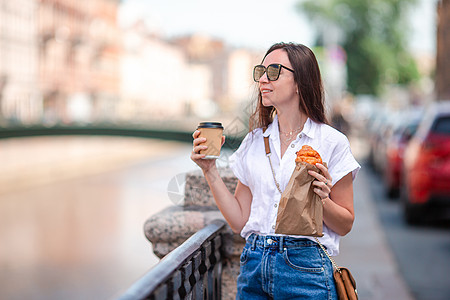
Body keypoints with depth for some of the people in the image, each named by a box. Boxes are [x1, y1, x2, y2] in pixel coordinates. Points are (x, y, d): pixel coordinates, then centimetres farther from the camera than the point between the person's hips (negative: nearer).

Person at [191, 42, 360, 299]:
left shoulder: (332, 142, -5)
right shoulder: (255, 141, 8)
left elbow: (345, 225, 1)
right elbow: (239, 220, 7)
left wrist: (322, 200, -18)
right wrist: (210, 170, 1)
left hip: (304, 269, -4)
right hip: (254, 266, 4)